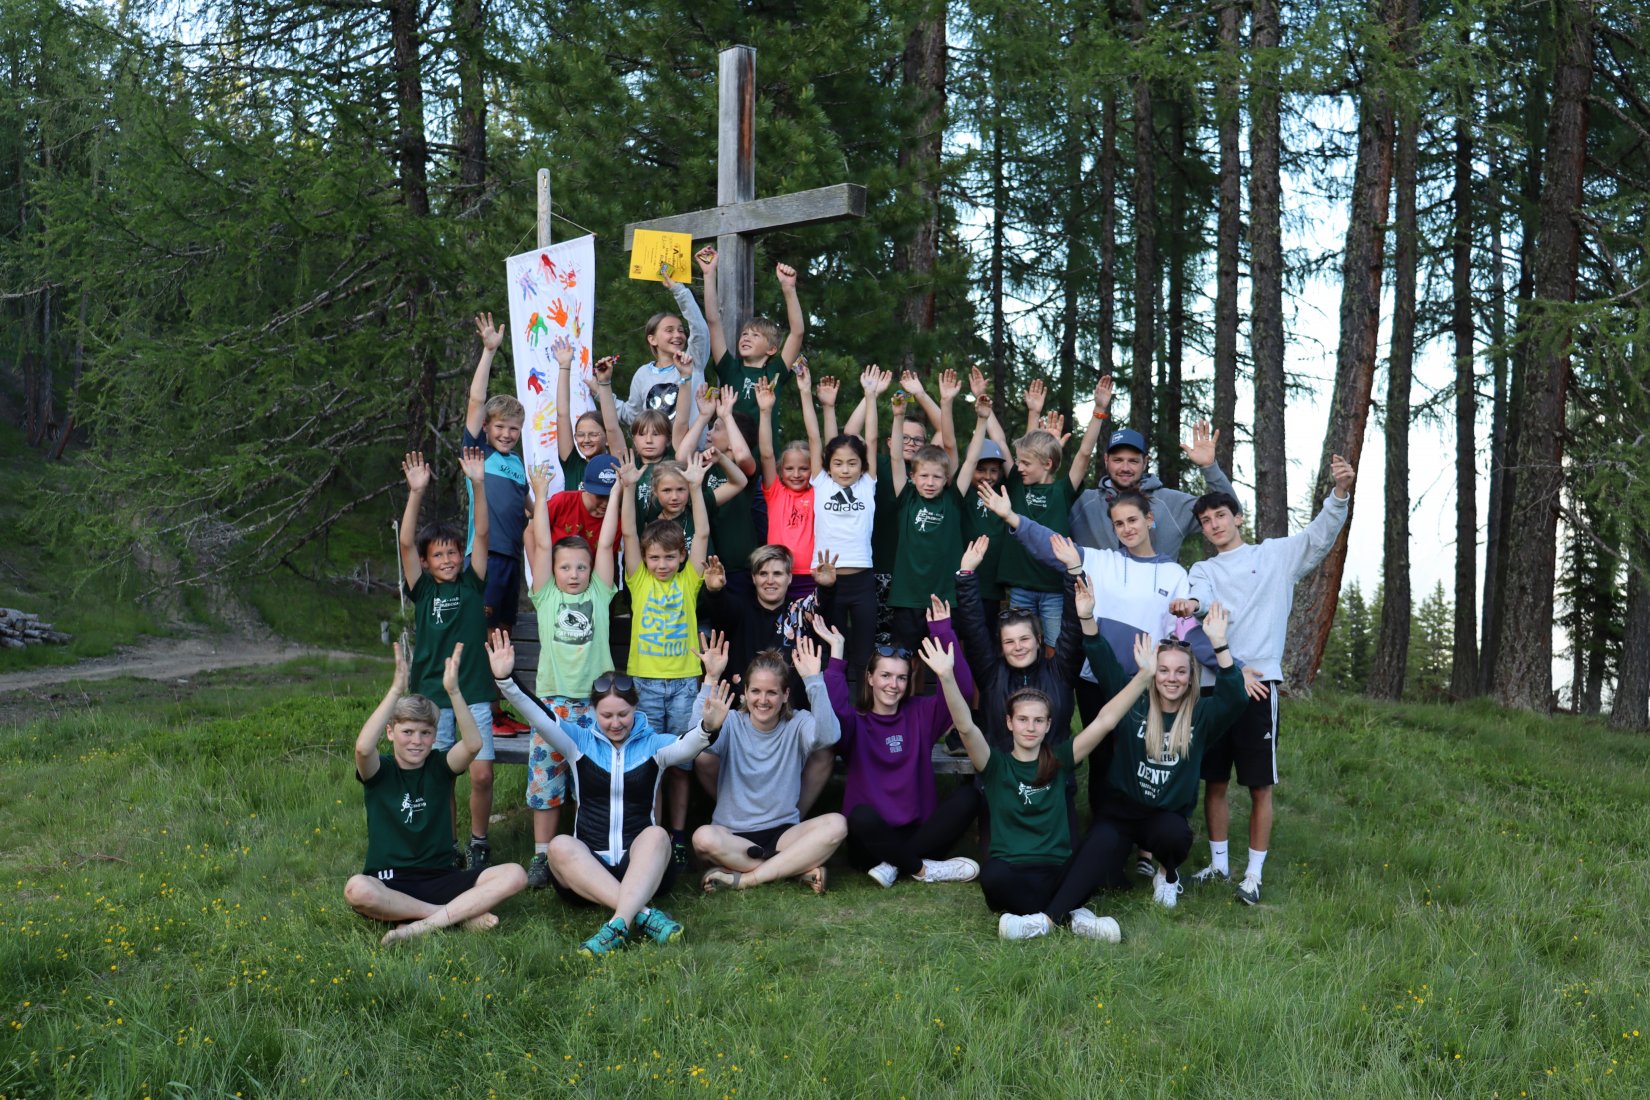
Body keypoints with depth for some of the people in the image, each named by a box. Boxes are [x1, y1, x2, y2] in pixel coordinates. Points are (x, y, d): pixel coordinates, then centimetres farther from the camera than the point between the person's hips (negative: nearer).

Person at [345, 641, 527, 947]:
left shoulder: (440, 766, 6)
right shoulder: (379, 772, -1)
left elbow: (473, 744, -16)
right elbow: (363, 747, -26)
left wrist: (453, 690, -27)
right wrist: (397, 689, -31)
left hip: (441, 879, 2)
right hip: (390, 884, -2)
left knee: (514, 875, -20)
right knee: (357, 889, -38)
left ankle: (422, 925, -26)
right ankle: (462, 913, -23)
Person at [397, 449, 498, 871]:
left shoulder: (471, 584, 4)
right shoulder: (422, 590, 3)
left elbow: (482, 534, -6)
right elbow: (405, 542, -8)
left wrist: (478, 485, -16)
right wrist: (416, 492, -19)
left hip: (474, 693, 0)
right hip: (432, 696, 1)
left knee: (482, 775, -6)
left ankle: (478, 842, 15)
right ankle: (447, 847, 22)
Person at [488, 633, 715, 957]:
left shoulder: (653, 745, 7)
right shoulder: (579, 740, 9)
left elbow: (688, 746, -13)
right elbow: (539, 717, -6)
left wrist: (708, 728, -37)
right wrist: (505, 680, -24)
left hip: (642, 868, -1)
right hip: (588, 867, 1)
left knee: (656, 835, -32)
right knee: (560, 846, -31)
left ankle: (618, 924, -50)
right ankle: (644, 914, -44)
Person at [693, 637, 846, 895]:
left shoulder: (797, 724, 1)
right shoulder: (731, 723, 0)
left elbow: (829, 735, -23)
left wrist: (814, 680, -28)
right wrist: (711, 679, -29)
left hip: (784, 832, 1)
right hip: (733, 834, -1)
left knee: (835, 825, -27)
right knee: (704, 837, -35)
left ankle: (743, 878, -23)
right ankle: (799, 867, -22)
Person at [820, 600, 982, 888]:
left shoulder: (921, 713, 9)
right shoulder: (855, 722, 0)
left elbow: (963, 688, -6)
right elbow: (833, 708, -25)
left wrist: (943, 631, -11)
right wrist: (836, 651, -25)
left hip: (918, 830, 3)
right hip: (870, 839, -3)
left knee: (967, 796, -21)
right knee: (861, 815, -37)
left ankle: (895, 864, -20)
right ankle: (923, 869, -18)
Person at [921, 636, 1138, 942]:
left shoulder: (1059, 759, 9)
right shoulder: (995, 763, 2)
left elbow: (1106, 720, 0)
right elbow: (966, 727, -17)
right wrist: (947, 677, -34)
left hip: (1057, 873, 2)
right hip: (1012, 875, -2)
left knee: (1093, 857, -29)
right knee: (993, 874, -37)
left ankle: (1043, 920, -33)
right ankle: (1070, 915, -25)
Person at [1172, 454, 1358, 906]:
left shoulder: (1275, 555, 11)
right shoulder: (1203, 570, 15)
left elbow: (1319, 536, -4)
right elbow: (1200, 595, -8)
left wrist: (1340, 492, -22)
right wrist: (1191, 603, -34)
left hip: (1258, 681, -3)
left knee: (1260, 785, -2)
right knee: (1214, 780, 10)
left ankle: (1254, 874, 7)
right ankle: (1218, 863, 24)